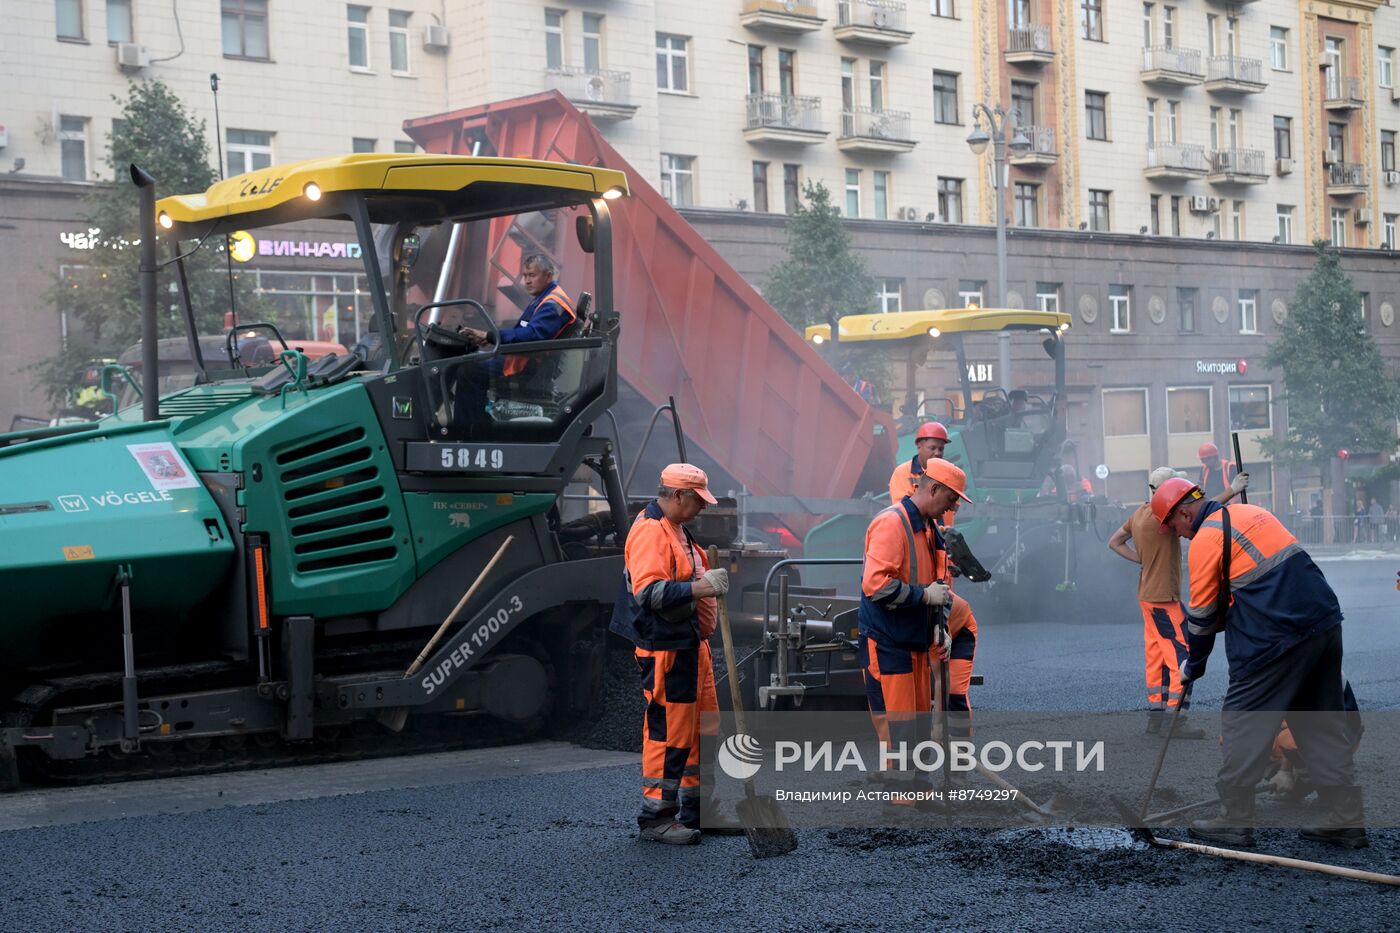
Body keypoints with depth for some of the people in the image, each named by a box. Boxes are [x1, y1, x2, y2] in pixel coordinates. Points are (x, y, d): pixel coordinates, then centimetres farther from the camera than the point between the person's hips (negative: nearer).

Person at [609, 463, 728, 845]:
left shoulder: (676, 529, 17)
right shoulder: (650, 531, -17)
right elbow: (649, 592, -28)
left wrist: (710, 577, 14)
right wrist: (701, 587, -31)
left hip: (691, 643, 11)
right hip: (666, 649, -11)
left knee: (704, 727, 15)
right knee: (668, 729, -6)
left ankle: (696, 809, 26)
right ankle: (655, 817, 3)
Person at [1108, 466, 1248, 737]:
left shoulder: (1140, 514, 9)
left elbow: (1114, 542, 18)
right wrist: (1232, 491, -24)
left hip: (1148, 596, 10)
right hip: (1163, 598, -10)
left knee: (1156, 655, 13)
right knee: (1182, 656, -7)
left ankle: (1156, 715, 18)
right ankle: (1176, 720, -8)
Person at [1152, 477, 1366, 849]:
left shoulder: (1205, 540, -6)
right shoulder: (1250, 513, 19)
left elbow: (1202, 614, 0)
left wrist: (1193, 665, 16)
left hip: (1275, 638, -8)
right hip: (1325, 623, 9)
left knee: (1242, 723, 3)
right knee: (1323, 725, 13)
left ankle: (1234, 821, 8)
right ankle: (1346, 819, 14)